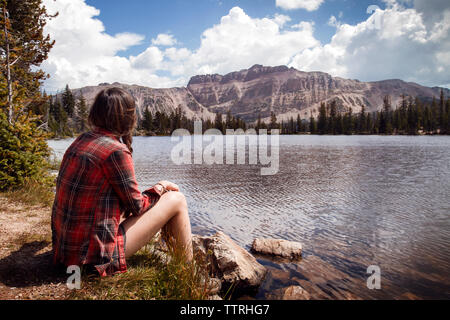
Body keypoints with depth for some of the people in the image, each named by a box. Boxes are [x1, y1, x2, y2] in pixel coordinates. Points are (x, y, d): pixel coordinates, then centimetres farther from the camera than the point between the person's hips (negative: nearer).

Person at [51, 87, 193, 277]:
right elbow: (136, 205, -10)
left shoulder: (81, 141, 6)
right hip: (96, 253, -9)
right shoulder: (116, 151, -21)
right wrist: (160, 188, 5)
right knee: (176, 199, -1)